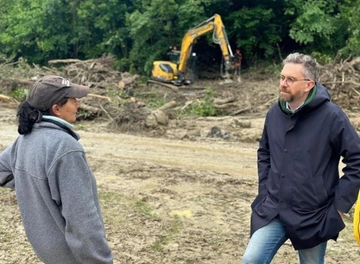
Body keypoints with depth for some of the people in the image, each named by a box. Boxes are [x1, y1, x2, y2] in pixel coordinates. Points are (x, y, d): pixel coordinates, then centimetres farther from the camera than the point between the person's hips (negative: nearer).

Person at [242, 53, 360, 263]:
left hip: (313, 216, -3)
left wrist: (341, 204, -10)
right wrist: (265, 190, 10)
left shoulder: (331, 116, -15)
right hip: (273, 211, 4)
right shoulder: (275, 113, 1)